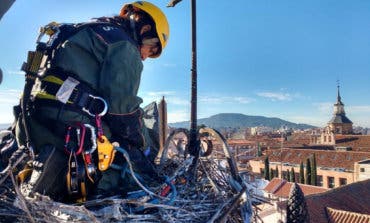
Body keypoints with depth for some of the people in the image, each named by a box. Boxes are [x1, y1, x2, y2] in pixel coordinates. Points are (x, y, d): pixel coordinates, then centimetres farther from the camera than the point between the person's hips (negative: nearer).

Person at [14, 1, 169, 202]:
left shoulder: (89, 32, 27)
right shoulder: (124, 45, -4)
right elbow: (123, 107, -11)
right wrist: (147, 148, 5)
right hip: (74, 129, -10)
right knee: (144, 174, -6)